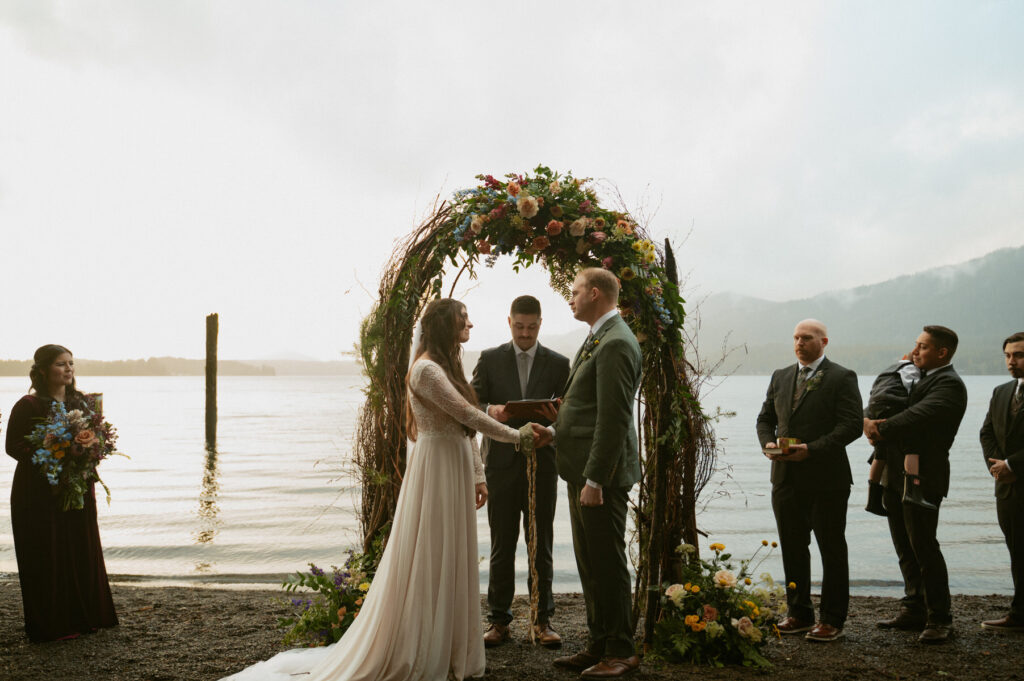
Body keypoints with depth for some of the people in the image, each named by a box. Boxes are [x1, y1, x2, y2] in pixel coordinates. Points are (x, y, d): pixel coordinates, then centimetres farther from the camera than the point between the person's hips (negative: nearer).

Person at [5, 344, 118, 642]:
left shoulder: (80, 402, 10)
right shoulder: (28, 405, -8)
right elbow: (14, 446, -10)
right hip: (40, 492, -6)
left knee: (83, 553, 10)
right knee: (48, 558, 0)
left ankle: (84, 617, 22)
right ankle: (51, 625, 10)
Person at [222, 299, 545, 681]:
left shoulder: (450, 367, 16)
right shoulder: (426, 369, -15)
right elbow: (468, 415, -20)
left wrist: (477, 474, 12)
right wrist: (516, 436, -13)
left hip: (454, 472, 9)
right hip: (435, 470, -9)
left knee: (450, 561, 13)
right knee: (426, 561, -2)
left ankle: (444, 648, 23)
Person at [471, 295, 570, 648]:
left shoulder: (558, 363, 7)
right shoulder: (490, 359, 6)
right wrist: (491, 410, -20)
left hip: (542, 462, 0)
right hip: (501, 461, 0)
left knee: (541, 543, 5)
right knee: (502, 544, 6)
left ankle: (543, 620, 13)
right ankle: (499, 619, 14)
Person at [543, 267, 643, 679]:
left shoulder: (616, 343, -17)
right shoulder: (598, 339, 16)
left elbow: (613, 419, -22)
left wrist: (594, 479, -22)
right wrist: (557, 430, 12)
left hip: (601, 474, -10)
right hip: (584, 470, 10)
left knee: (608, 564, 0)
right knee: (589, 564, 16)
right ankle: (599, 646, 27)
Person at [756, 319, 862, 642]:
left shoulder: (842, 378, -4)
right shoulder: (780, 377, 15)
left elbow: (851, 425, -13)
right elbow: (765, 418, 18)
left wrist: (811, 449, -21)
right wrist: (768, 443, -3)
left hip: (826, 479, -5)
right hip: (786, 479, 6)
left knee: (832, 550, 5)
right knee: (792, 548, 11)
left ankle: (832, 620, 14)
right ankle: (799, 613, 23)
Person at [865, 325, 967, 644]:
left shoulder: (949, 384, -12)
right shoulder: (916, 378, 17)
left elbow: (917, 417, -25)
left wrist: (881, 430, -15)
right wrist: (873, 424, -6)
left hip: (923, 479, -9)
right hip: (897, 476, 9)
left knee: (923, 547, -4)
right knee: (905, 548, 14)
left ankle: (939, 619, 6)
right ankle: (914, 610, 25)